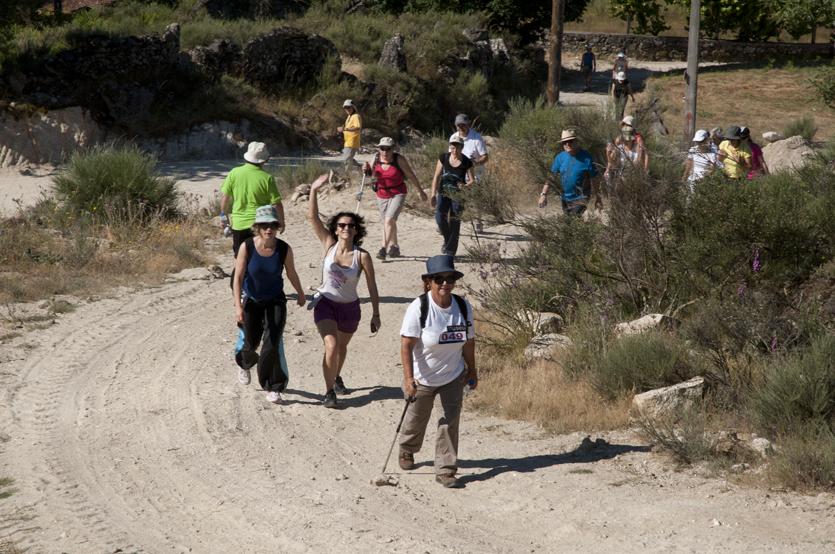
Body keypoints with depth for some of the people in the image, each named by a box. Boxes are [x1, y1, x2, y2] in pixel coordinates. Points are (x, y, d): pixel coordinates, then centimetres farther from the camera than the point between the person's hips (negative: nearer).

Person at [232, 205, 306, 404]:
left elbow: (291, 274, -2)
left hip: (275, 301, 0)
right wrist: (238, 306, -28)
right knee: (251, 343, 18)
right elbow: (238, 277, -20)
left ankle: (273, 388, 1)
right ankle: (244, 363, 54)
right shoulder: (247, 247, -23)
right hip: (250, 300, 0)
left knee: (273, 344, -13)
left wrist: (301, 295, 14)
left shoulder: (284, 249, -20)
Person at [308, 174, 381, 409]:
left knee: (342, 347, 22)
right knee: (331, 347, -18)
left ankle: (337, 378, 51)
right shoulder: (329, 245, -12)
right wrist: (314, 191, -29)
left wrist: (376, 315, -5)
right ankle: (329, 392, -5)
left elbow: (372, 287, -8)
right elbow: (313, 217, -19)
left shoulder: (362, 257, -15)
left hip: (350, 308, 1)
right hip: (325, 304, -1)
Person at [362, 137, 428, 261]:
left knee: (389, 220, -21)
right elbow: (370, 174, 12)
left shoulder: (399, 159, -13)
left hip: (398, 194, -5)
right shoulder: (376, 158, -1)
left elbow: (411, 175, -5)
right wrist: (367, 169, -12)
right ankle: (394, 247, 32)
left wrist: (421, 191, 0)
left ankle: (383, 248, -24)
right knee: (388, 222, 15)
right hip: (382, 194, 5)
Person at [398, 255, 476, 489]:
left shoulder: (463, 307, -7)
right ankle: (407, 450, 49)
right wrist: (409, 378, -34)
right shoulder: (418, 308, -21)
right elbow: (406, 344, -25)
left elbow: (469, 341, 6)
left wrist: (472, 371, 12)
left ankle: (445, 470, 4)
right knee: (416, 419, 19)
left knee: (449, 423, -6)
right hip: (422, 377, -2)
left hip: (452, 378, 2)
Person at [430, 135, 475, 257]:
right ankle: (447, 239, 20)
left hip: (458, 194, -2)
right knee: (440, 218, -9)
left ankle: (450, 250, 6)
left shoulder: (466, 162, -8)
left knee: (454, 221, -5)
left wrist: (465, 186, -27)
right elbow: (437, 176, 1)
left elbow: (472, 180, -3)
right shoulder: (444, 158, -3)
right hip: (443, 192, 2)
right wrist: (433, 194, -5)